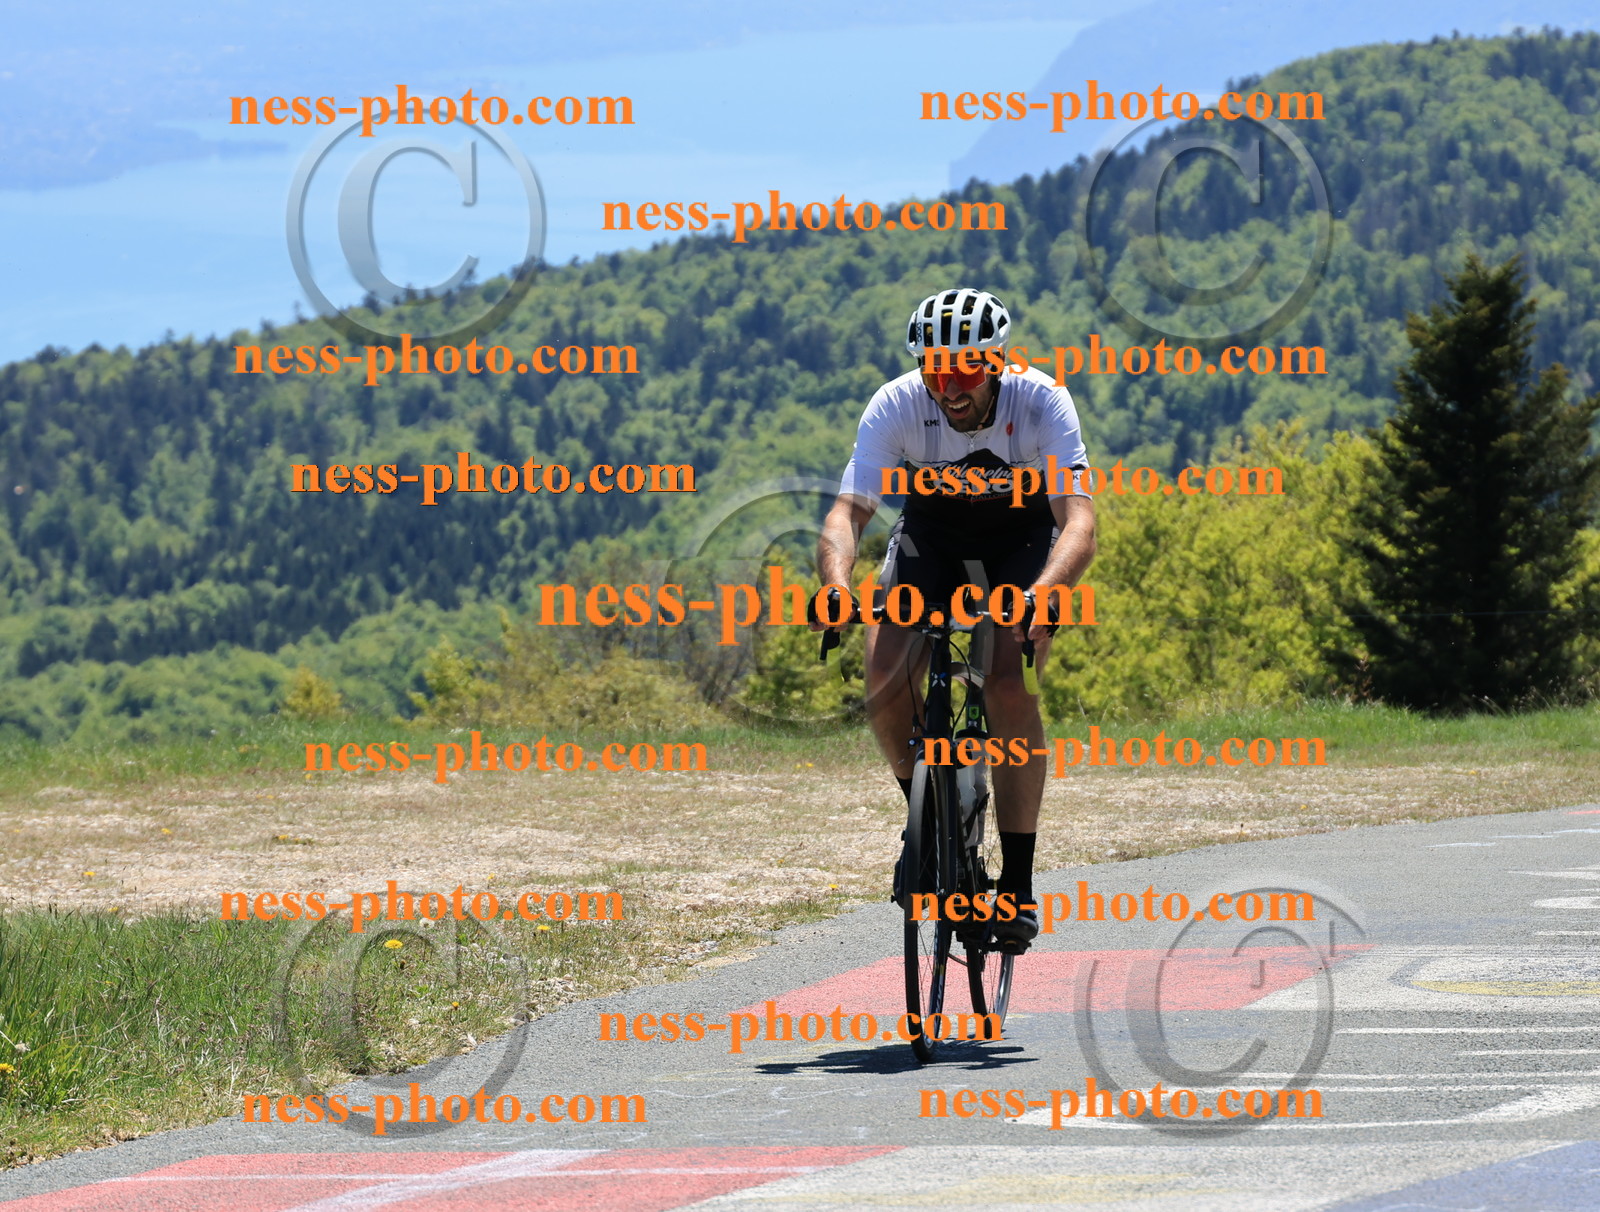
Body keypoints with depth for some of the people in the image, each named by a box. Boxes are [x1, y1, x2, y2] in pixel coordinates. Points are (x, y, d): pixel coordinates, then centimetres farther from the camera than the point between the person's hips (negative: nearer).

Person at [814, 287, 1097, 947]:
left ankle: (1017, 884, -16)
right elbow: (847, 511, -34)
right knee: (886, 688, -20)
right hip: (932, 529, 2)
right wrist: (838, 584, -56)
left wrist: (1039, 595, -61)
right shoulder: (897, 405, -28)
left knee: (1010, 688, -25)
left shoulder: (1040, 402, -32)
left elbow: (1079, 522, -42)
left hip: (1023, 533, -2)